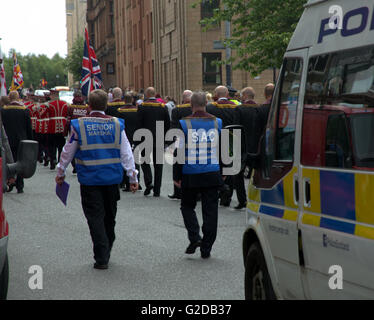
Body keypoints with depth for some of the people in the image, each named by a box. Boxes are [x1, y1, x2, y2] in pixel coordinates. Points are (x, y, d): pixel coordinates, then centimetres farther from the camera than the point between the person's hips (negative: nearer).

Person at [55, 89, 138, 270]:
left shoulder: (79, 125, -6)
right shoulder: (117, 125, -2)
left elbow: (68, 152, 3)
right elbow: (126, 153, 0)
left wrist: (60, 173, 17)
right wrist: (133, 177, 6)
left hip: (89, 179, -2)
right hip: (112, 179, 2)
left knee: (95, 217, 2)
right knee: (109, 216, 16)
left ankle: (101, 258, -2)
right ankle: (106, 252, 30)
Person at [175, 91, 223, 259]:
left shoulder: (184, 124, -7)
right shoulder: (217, 123, 3)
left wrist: (178, 176, 0)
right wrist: (223, 173, 18)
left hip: (190, 174, -2)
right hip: (212, 174, 2)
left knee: (187, 206, 15)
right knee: (210, 210, 7)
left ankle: (194, 237, -3)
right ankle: (206, 248, 9)